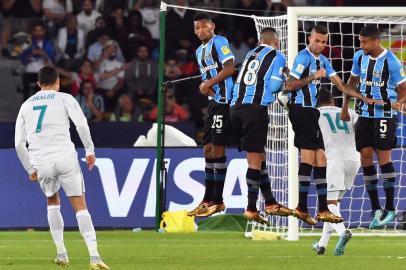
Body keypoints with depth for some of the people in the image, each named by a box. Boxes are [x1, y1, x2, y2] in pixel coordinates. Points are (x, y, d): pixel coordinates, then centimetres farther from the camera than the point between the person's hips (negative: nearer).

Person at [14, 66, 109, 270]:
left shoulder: (26, 106, 19)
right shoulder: (64, 99, 8)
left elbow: (19, 144, 16)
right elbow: (81, 124, -7)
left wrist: (30, 169, 24)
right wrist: (89, 150, 2)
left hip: (41, 162, 3)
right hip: (65, 157, -3)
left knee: (52, 202, 27)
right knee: (80, 206, -2)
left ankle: (61, 253, 20)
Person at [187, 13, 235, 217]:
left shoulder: (219, 42, -6)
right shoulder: (200, 51, 20)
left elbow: (230, 68, -17)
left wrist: (209, 83, -14)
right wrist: (204, 87, 0)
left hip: (223, 100, -9)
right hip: (214, 101, 9)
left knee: (217, 148, -8)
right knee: (208, 149, 11)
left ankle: (218, 201, -4)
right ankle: (208, 200, 17)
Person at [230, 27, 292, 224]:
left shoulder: (251, 54, 23)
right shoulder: (277, 56, 5)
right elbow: (274, 86, -3)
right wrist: (282, 78, 17)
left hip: (236, 107, 6)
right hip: (256, 108, -6)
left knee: (259, 156, 16)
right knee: (255, 160, -5)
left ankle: (270, 203, 21)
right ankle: (251, 209, -8)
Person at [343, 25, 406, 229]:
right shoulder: (359, 57, 4)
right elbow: (353, 81, 17)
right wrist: (345, 107, 16)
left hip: (385, 115, -6)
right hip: (365, 113, 6)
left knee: (384, 157, -9)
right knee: (365, 157, 1)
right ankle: (375, 209, 8)